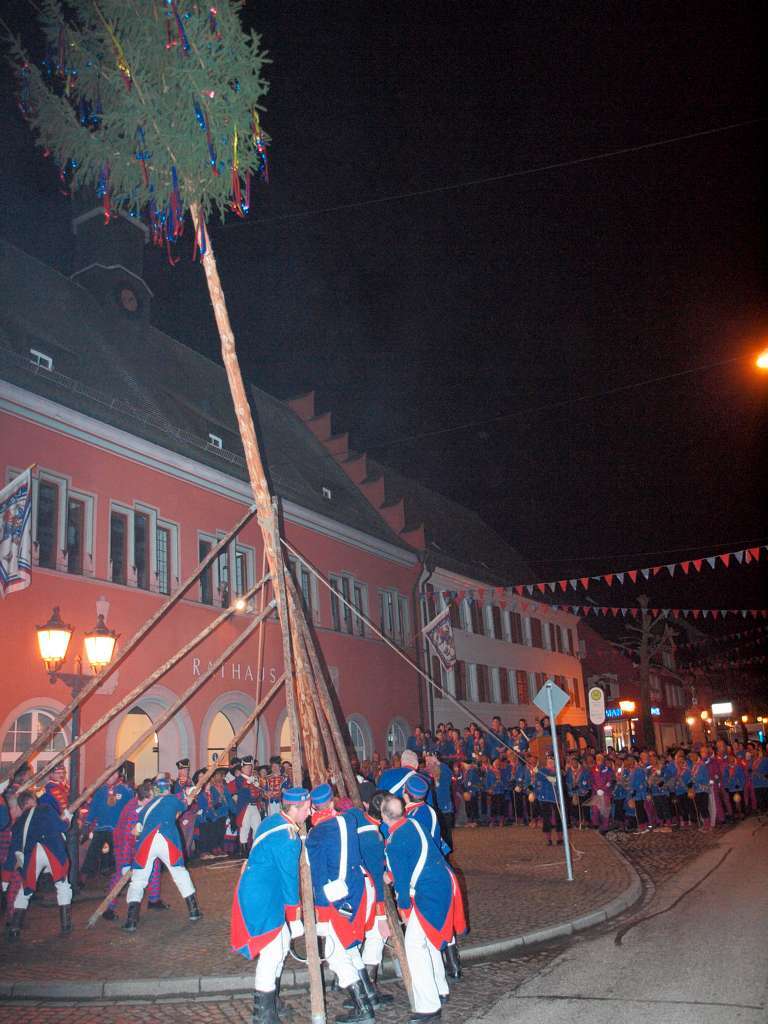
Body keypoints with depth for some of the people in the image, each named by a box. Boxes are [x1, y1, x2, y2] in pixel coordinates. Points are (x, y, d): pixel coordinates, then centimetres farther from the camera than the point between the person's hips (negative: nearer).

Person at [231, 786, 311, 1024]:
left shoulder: (271, 822, 7)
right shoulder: (288, 837, -22)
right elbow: (289, 874, -13)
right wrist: (294, 904, 1)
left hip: (258, 892, 10)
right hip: (262, 898, -10)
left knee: (282, 941, 20)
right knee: (272, 951, -5)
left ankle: (270, 1001, 32)